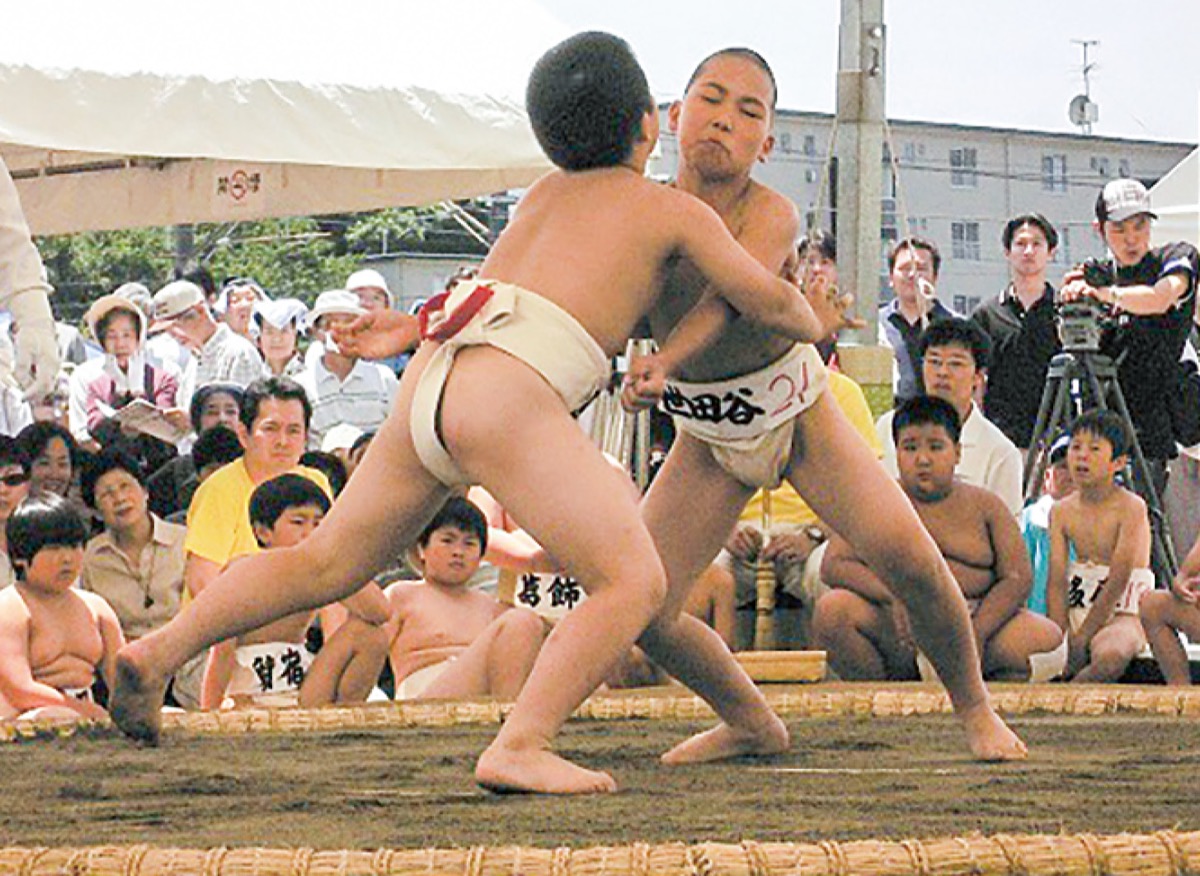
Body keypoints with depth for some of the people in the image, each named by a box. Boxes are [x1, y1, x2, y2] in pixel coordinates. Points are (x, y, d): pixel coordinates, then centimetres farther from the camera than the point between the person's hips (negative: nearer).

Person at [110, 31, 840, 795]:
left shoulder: (548, 191, 27)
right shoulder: (672, 210, 11)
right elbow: (766, 300, 19)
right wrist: (812, 327, 38)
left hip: (431, 386, 8)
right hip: (507, 396, -8)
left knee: (329, 564, 20)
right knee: (635, 583, -9)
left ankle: (159, 653, 13)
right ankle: (521, 746, -23)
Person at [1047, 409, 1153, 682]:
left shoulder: (1130, 508, -10)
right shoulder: (1061, 511, 6)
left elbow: (1117, 583, -16)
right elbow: (1056, 581, 0)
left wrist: (1080, 639, -19)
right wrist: (1062, 637, -16)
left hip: (1123, 613, -5)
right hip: (1078, 611, 5)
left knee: (1110, 655, -38)